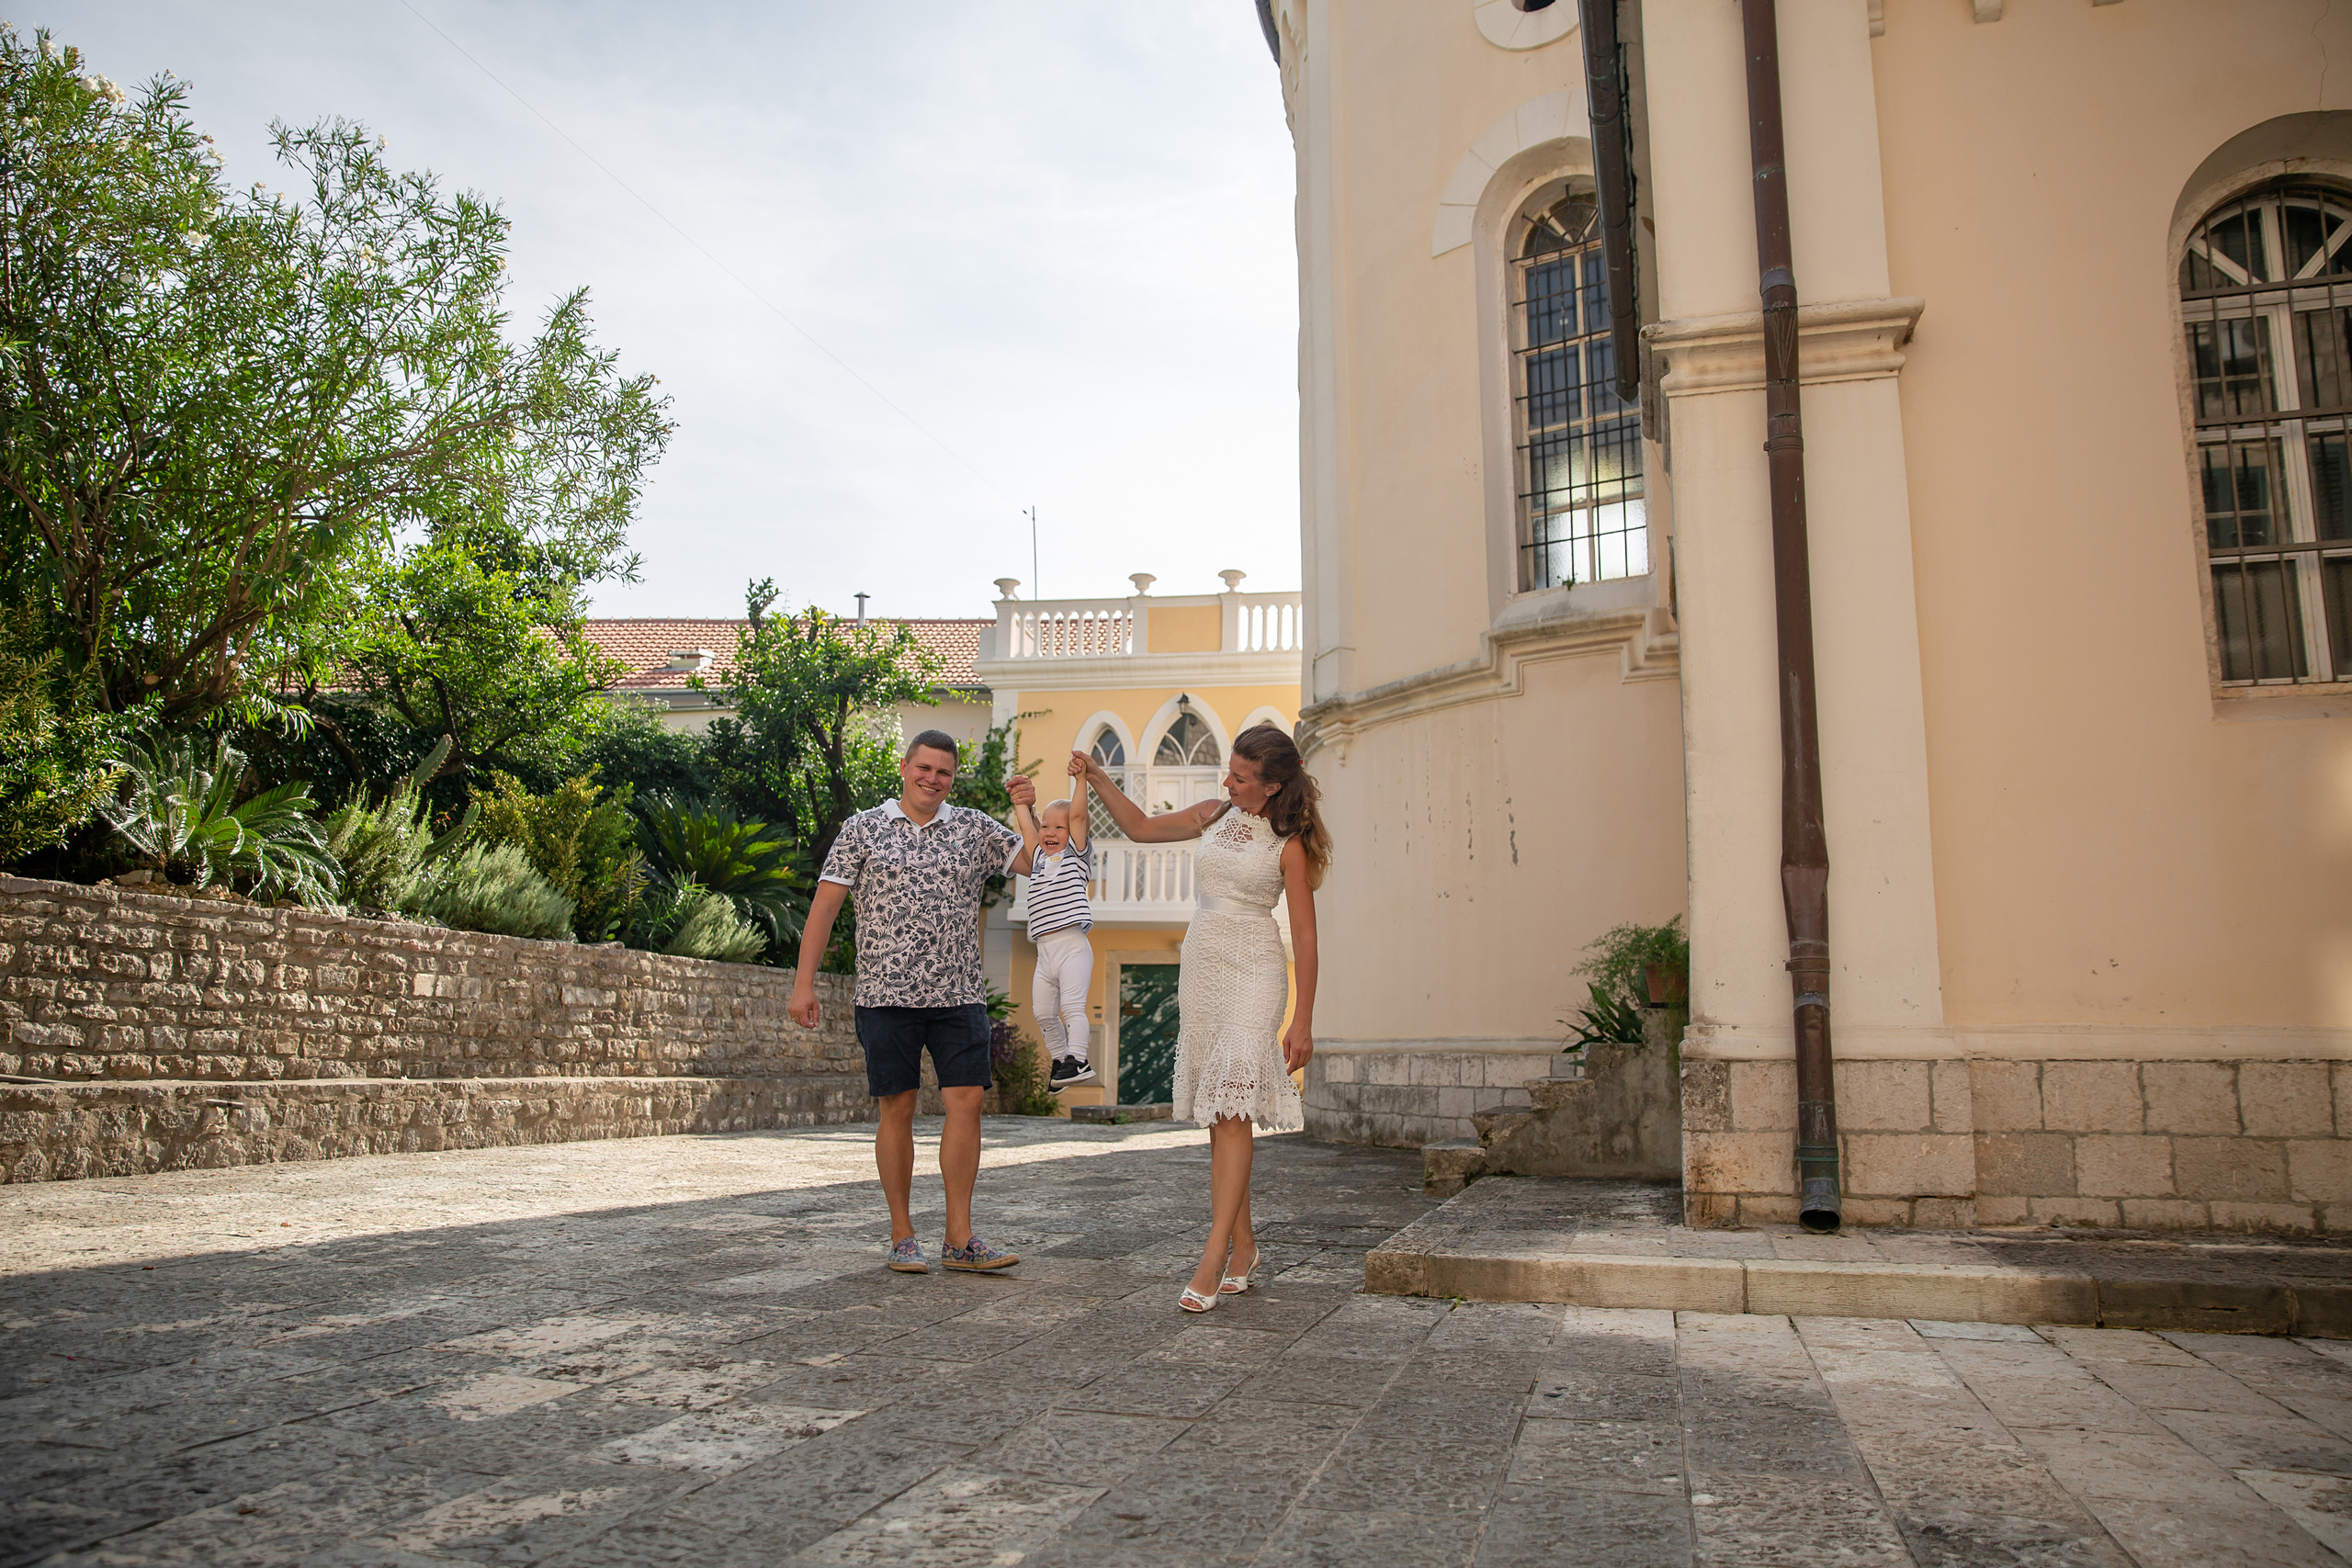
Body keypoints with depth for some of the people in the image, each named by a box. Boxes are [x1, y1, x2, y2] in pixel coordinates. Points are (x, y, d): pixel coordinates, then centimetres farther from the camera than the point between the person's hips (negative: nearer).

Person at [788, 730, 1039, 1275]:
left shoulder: (974, 827, 11)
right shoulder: (862, 829, 5)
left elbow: (1035, 862, 6)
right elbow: (824, 905, 2)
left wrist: (1030, 811, -10)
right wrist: (804, 983, -4)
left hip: (959, 995, 2)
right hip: (887, 993, -2)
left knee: (966, 1102, -5)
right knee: (898, 1109, 2)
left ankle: (960, 1240, 3)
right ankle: (902, 1238, 13)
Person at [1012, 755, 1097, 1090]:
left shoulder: (1076, 855, 4)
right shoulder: (1039, 858, 19)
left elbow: (1078, 816, -6)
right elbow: (1026, 825, 24)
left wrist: (1080, 779, -10)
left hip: (1073, 947, -6)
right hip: (1044, 952, 6)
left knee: (1072, 1004, -17)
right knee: (1043, 1012, 8)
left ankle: (1078, 1060, -21)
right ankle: (1059, 1059, 21)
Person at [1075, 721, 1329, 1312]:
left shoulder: (1288, 843, -4)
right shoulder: (1214, 816, 12)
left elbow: (1305, 937, -4)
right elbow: (1141, 827, 22)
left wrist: (1303, 1020, -8)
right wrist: (1097, 777, 10)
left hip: (1252, 974, -6)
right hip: (1200, 969, 6)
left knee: (1232, 1110, -14)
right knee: (1218, 1114, 6)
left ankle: (1213, 1259, -16)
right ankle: (1243, 1244, 15)